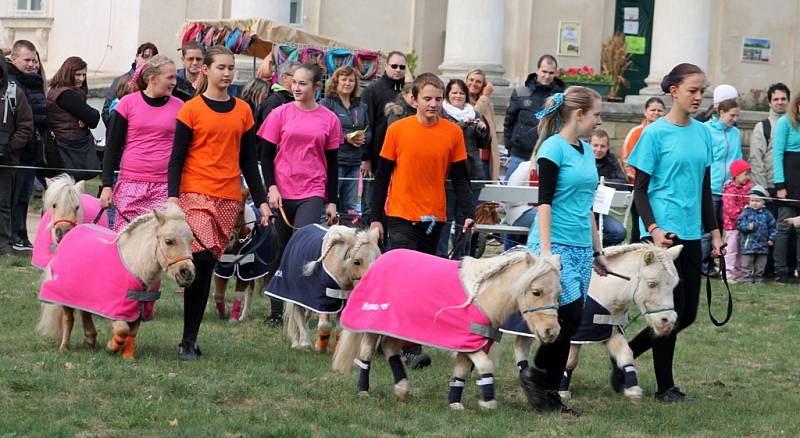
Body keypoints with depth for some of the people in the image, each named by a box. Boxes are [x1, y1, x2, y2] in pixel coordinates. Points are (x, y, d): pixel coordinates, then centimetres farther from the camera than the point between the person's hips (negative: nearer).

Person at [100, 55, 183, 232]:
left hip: (164, 188, 1)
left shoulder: (178, 107, 6)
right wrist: (107, 185, -2)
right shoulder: (128, 103, 3)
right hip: (130, 184, 0)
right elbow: (112, 147, 5)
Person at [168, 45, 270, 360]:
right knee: (202, 259, -19)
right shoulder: (191, 109, 0)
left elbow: (248, 160, 16)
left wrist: (261, 200, 13)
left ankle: (190, 340, 6)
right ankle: (188, 341, -12)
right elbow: (177, 157, 0)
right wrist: (172, 195, -10)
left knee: (206, 268, 3)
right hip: (196, 194, -4)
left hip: (229, 198, 4)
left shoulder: (242, 111, 12)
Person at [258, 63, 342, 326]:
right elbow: (266, 155, 5)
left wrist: (332, 201, 6)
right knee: (284, 251, 8)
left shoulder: (329, 119, 4)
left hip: (313, 192, -1)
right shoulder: (281, 114, 2)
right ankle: (277, 311, 17)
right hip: (282, 193, 1)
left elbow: (332, 163, 8)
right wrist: (271, 187, -8)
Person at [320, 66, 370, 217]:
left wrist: (363, 138, -4)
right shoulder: (326, 104, -2)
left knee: (349, 207, 7)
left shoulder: (361, 107, 17)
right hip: (334, 160, -6)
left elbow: (369, 132, 18)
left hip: (354, 162, 6)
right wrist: (346, 138, -15)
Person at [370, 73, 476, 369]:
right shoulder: (397, 130, -3)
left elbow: (460, 178, 6)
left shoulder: (453, 132, 2)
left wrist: (467, 214, -6)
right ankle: (411, 350, -13)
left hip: (433, 219, 3)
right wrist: (376, 217, 1)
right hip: (401, 219, -3)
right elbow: (382, 176, 2)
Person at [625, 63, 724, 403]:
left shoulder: (702, 133, 10)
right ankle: (665, 387, 9)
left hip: (690, 233, 7)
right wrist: (653, 228, -18)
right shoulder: (656, 133, -7)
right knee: (671, 310, -4)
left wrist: (714, 230, 15)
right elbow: (640, 189, -6)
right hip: (663, 232, -7)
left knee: (687, 313, 7)